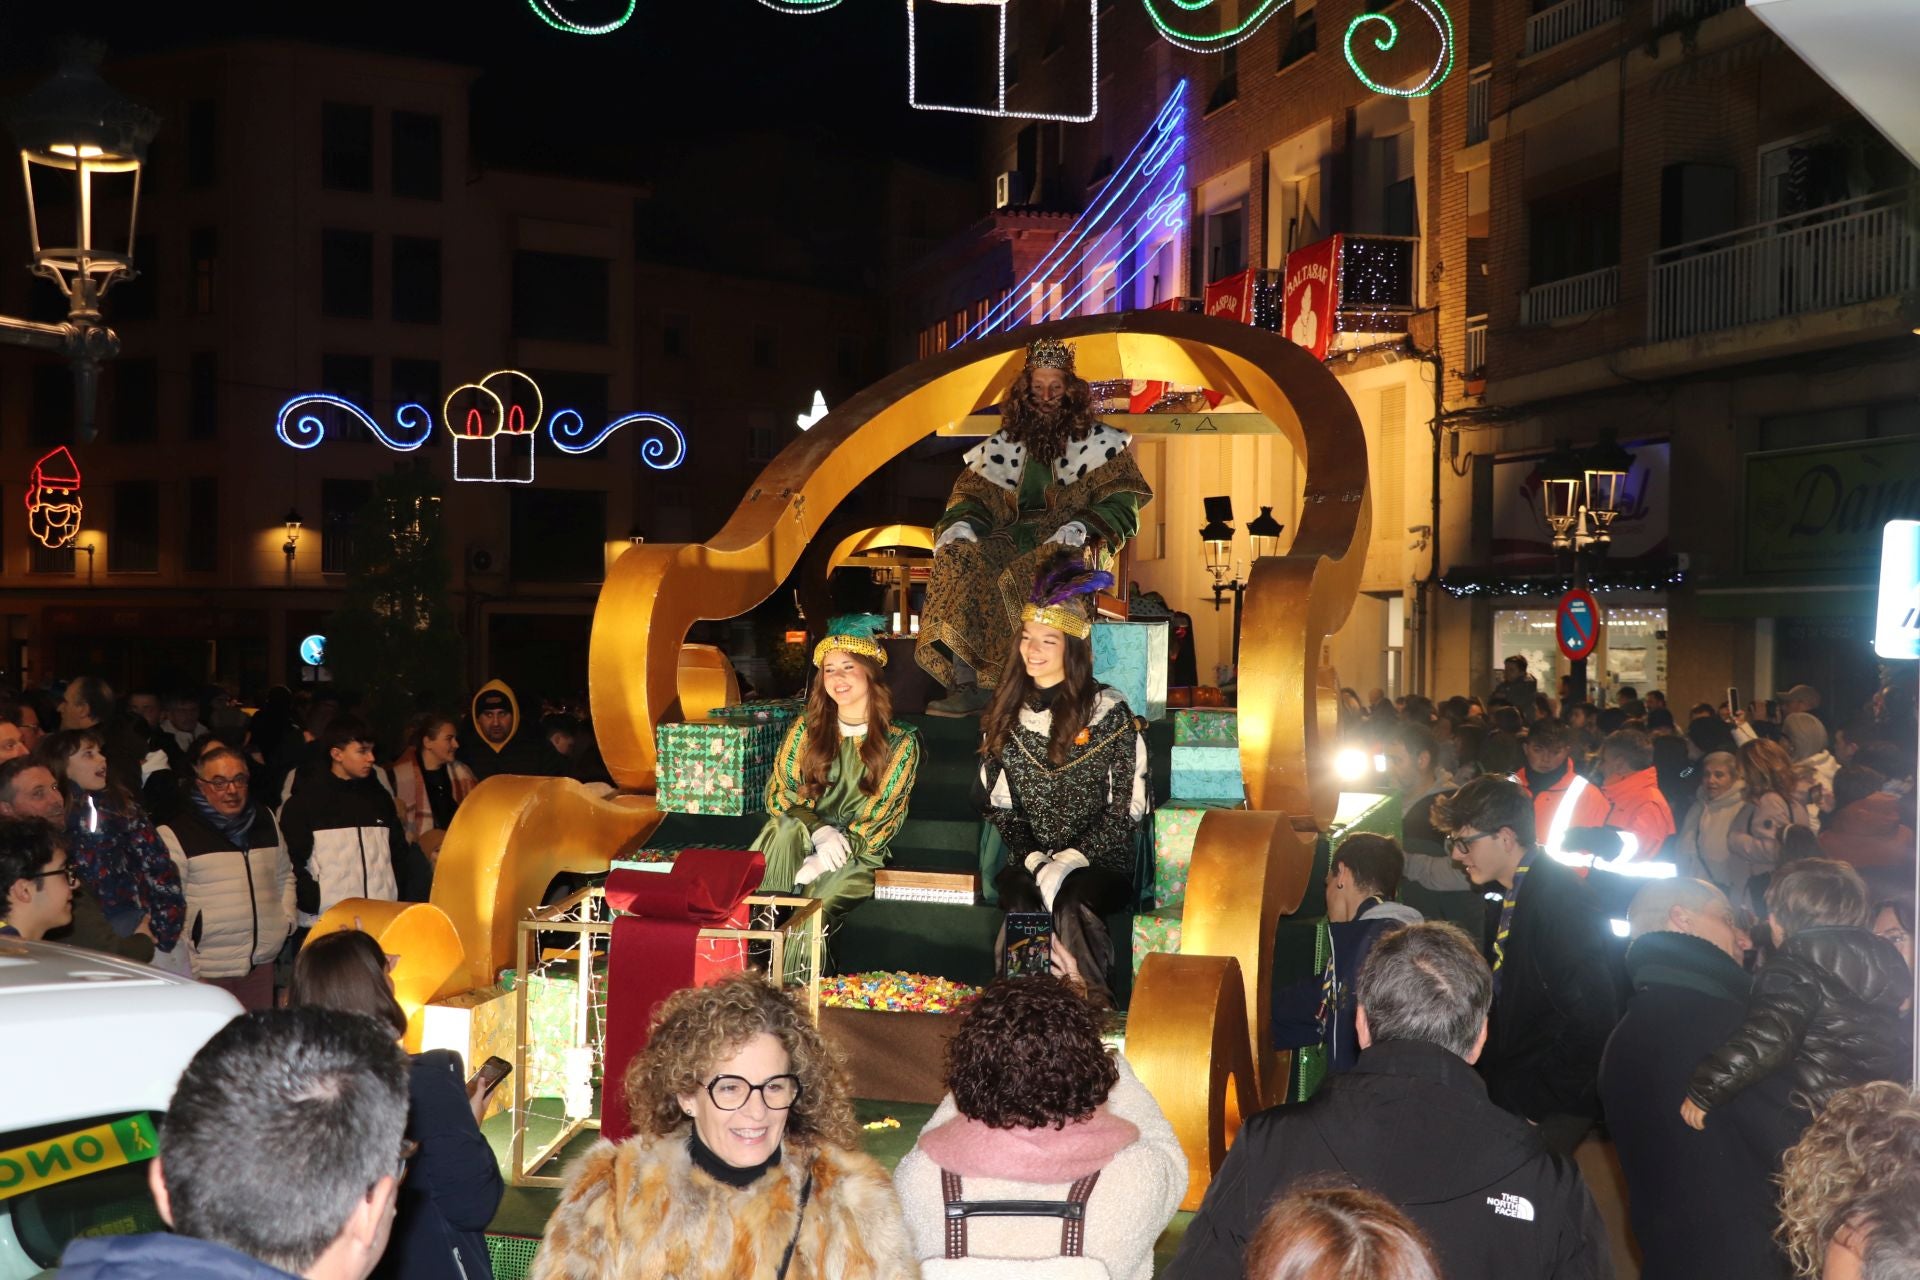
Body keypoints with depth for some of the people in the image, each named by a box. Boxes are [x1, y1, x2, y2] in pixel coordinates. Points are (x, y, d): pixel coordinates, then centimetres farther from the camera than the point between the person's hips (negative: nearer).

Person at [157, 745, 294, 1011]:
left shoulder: (265, 821, 12)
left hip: (261, 965, 5)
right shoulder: (175, 834, -6)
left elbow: (284, 876, 24)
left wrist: (287, 920, 9)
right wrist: (186, 970, -10)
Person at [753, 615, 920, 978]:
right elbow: (778, 793, 4)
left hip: (856, 854, -2)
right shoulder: (807, 728, 7)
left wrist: (822, 864, -17)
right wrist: (818, 830, -16)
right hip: (801, 842, 2)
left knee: (818, 905, -31)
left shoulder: (900, 742, 0)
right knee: (788, 829, -32)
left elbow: (882, 821, -5)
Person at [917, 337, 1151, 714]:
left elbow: (1122, 505, 0)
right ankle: (966, 684, -36)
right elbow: (972, 497, 17)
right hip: (1012, 540, 3)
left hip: (1067, 547, -3)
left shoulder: (1100, 443, 10)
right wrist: (960, 524, -8)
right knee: (959, 561, -29)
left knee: (1019, 580, -37)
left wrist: (1080, 527, -19)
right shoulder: (1003, 444, 21)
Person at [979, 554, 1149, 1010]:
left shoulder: (1108, 712, -1)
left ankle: (1095, 1003, -24)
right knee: (1018, 898, -31)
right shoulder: (1005, 715, 11)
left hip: (1101, 864, -2)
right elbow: (999, 805, 10)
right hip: (1029, 860, 3)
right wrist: (1035, 860, -6)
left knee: (1073, 900, -34)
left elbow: (1126, 808, -4)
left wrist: (1072, 859, -14)